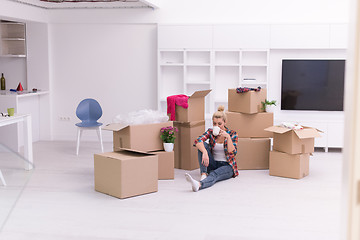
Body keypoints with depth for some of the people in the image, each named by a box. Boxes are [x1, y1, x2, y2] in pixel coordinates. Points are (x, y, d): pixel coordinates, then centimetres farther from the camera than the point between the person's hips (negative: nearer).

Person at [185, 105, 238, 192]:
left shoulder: (232, 134, -3)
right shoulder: (210, 131, 2)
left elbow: (233, 153, -14)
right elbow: (198, 141, -18)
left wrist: (228, 137, -27)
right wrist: (205, 152, -38)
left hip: (227, 165, -3)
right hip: (213, 164, 4)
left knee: (214, 174, -38)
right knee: (203, 145, -21)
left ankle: (199, 184, -70)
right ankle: (204, 174, -35)